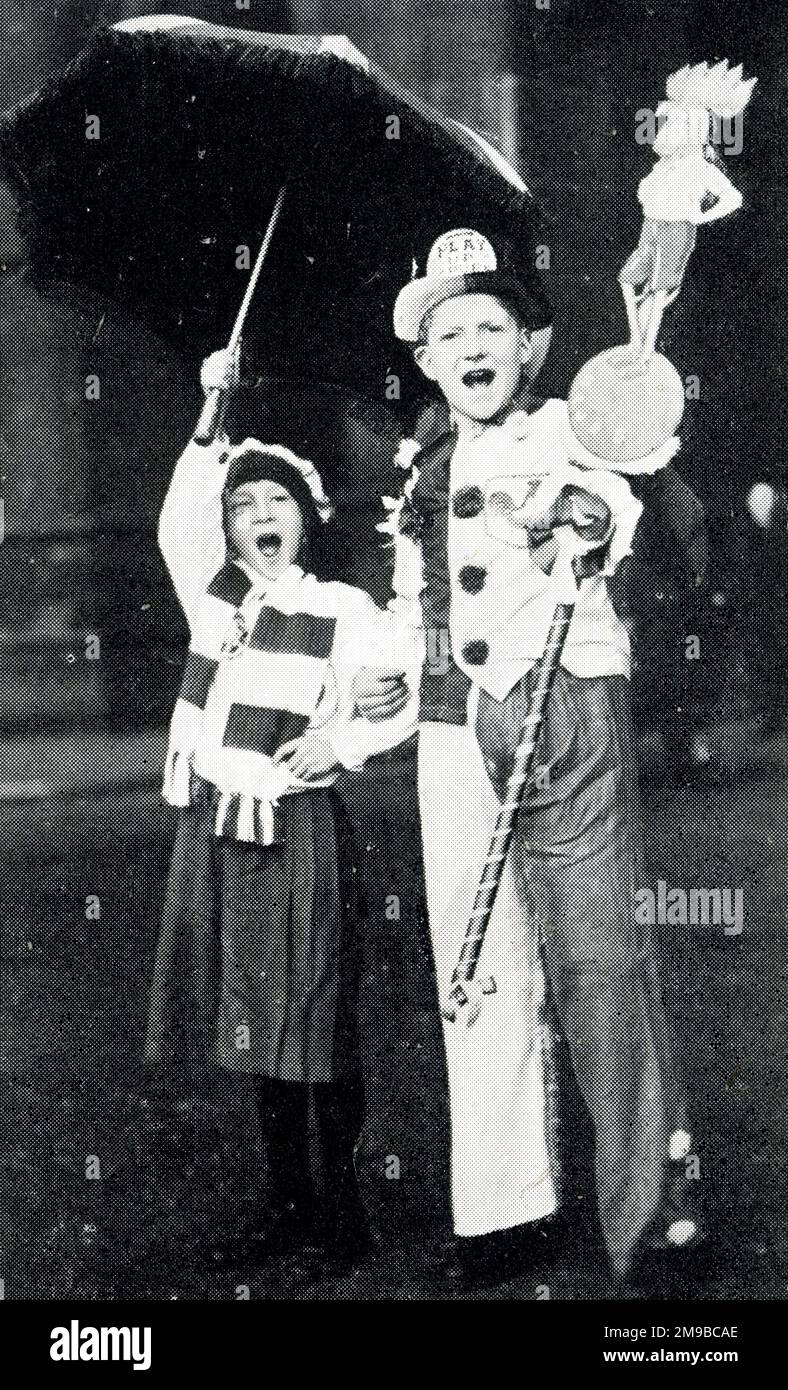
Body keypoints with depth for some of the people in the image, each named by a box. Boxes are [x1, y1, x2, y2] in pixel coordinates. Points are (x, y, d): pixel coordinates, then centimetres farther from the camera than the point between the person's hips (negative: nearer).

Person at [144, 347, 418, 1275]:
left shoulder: (342, 612, -2)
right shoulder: (213, 594, 10)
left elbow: (404, 698, -3)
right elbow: (178, 521, -1)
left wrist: (338, 742, -16)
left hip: (297, 828, -4)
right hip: (215, 825, 5)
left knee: (315, 1018, -3)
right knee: (252, 1022, 9)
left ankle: (340, 1202, 7)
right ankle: (284, 1198, 19)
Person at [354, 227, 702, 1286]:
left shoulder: (569, 430, 4)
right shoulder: (423, 466, 20)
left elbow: (622, 500, -14)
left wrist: (583, 513, -35)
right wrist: (389, 675, 14)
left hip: (566, 709, -5)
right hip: (454, 727, 5)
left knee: (596, 949, -9)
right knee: (476, 960, 6)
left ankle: (650, 1198, -3)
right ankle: (502, 1199, 14)